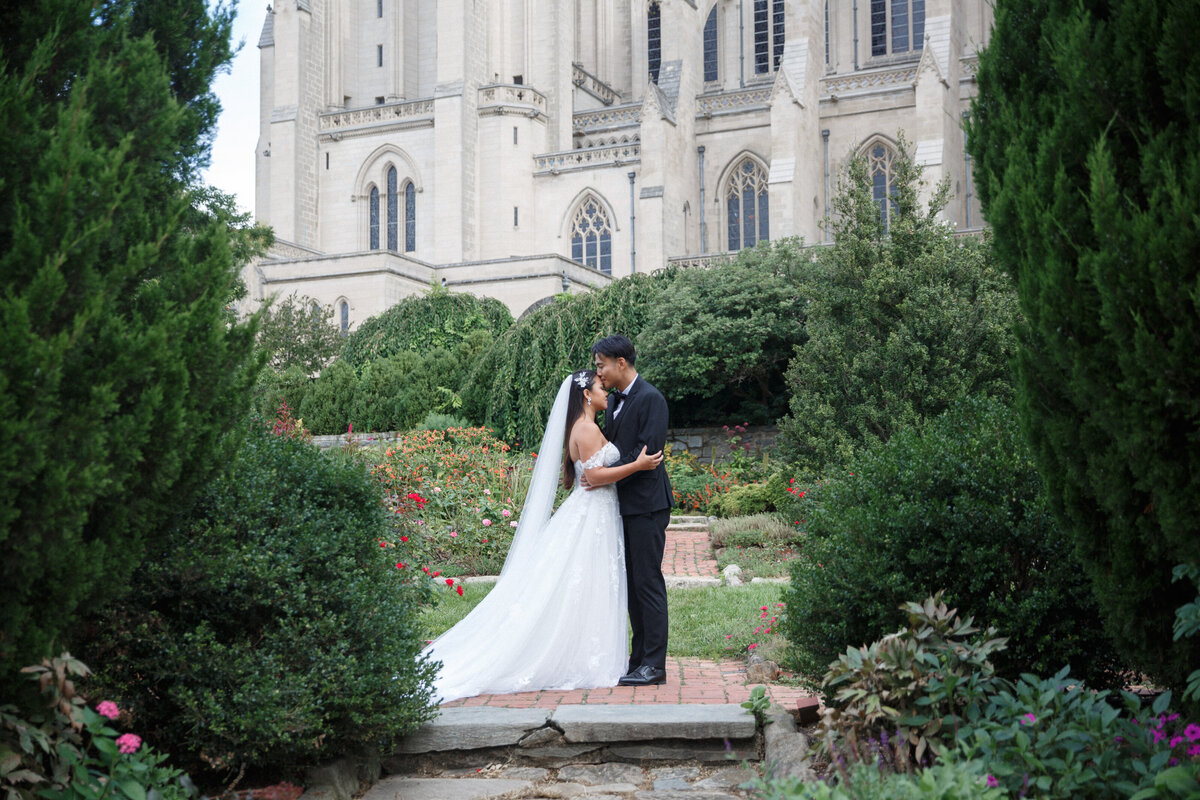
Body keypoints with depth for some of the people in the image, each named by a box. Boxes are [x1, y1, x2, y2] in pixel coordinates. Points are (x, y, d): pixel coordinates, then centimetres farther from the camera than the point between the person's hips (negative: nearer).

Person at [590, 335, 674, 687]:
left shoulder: (650, 399, -12)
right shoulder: (614, 401, 16)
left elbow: (647, 452, -19)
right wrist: (593, 472, 3)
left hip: (646, 505, -9)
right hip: (624, 506, 9)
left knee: (648, 582, -6)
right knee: (632, 583, 12)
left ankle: (654, 665, -2)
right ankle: (639, 658, 20)